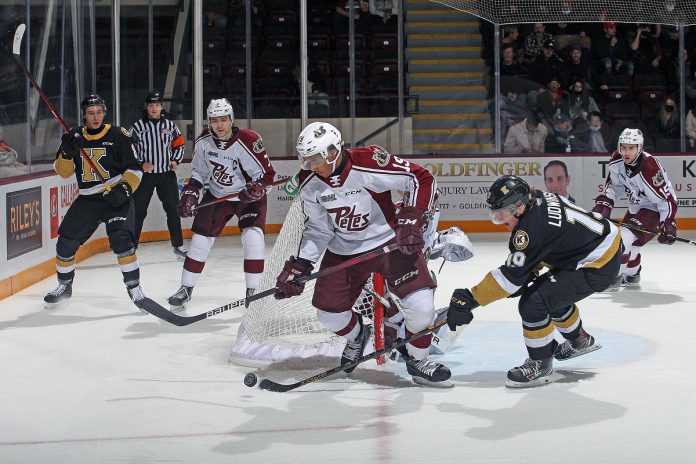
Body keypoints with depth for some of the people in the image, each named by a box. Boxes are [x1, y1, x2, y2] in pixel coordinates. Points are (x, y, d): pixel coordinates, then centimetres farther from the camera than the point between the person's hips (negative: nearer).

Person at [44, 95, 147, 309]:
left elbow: (134, 169, -7)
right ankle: (64, 285, 26)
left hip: (116, 197, -4)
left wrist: (125, 188, -23)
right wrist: (67, 153, -18)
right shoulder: (74, 136, 5)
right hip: (87, 200, 5)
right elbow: (63, 172, 1)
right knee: (66, 241, 4)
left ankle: (133, 286, -12)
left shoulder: (118, 136, -7)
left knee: (121, 241, -23)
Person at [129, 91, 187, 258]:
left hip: (167, 174, 2)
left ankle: (178, 245, 11)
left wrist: (175, 160, -3)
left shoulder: (170, 125, 6)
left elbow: (179, 145, 14)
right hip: (145, 175, -2)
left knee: (173, 209, 2)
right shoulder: (137, 127, -2)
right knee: (138, 210, 0)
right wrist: (141, 164, -14)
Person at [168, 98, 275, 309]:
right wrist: (190, 192, -6)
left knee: (253, 235, -22)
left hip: (248, 196, -4)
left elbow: (267, 174, -20)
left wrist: (256, 187, -39)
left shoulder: (248, 141, -26)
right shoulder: (203, 141, -10)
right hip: (217, 195, 4)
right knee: (200, 238, 2)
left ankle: (252, 292, -12)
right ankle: (186, 289, 18)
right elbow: (199, 171, 6)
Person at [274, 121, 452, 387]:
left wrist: (411, 218, -24)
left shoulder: (370, 164, -26)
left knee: (419, 303, -19)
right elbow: (318, 228, 3)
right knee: (329, 313, 2)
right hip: (343, 251, 4)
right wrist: (299, 265, -6)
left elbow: (422, 179, -17)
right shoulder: (310, 183, -9)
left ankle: (418, 361, 7)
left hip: (389, 242, -4)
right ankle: (357, 336, 38)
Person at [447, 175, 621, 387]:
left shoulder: (531, 229, -27)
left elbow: (511, 276, -26)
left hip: (598, 267, -10)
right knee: (551, 291, 26)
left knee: (533, 303, -15)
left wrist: (469, 299, -22)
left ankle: (541, 365, 0)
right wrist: (532, 269, 10)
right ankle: (580, 340, 46)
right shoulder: (539, 199, 0)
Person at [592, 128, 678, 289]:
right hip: (636, 206, 9)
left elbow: (667, 199, -27)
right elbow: (615, 185, 7)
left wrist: (668, 225, -31)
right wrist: (604, 202, -5)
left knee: (625, 237, -21)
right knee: (627, 239, 19)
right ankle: (632, 275, 43)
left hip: (655, 209, -9)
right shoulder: (617, 161, -12)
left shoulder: (648, 168, -33)